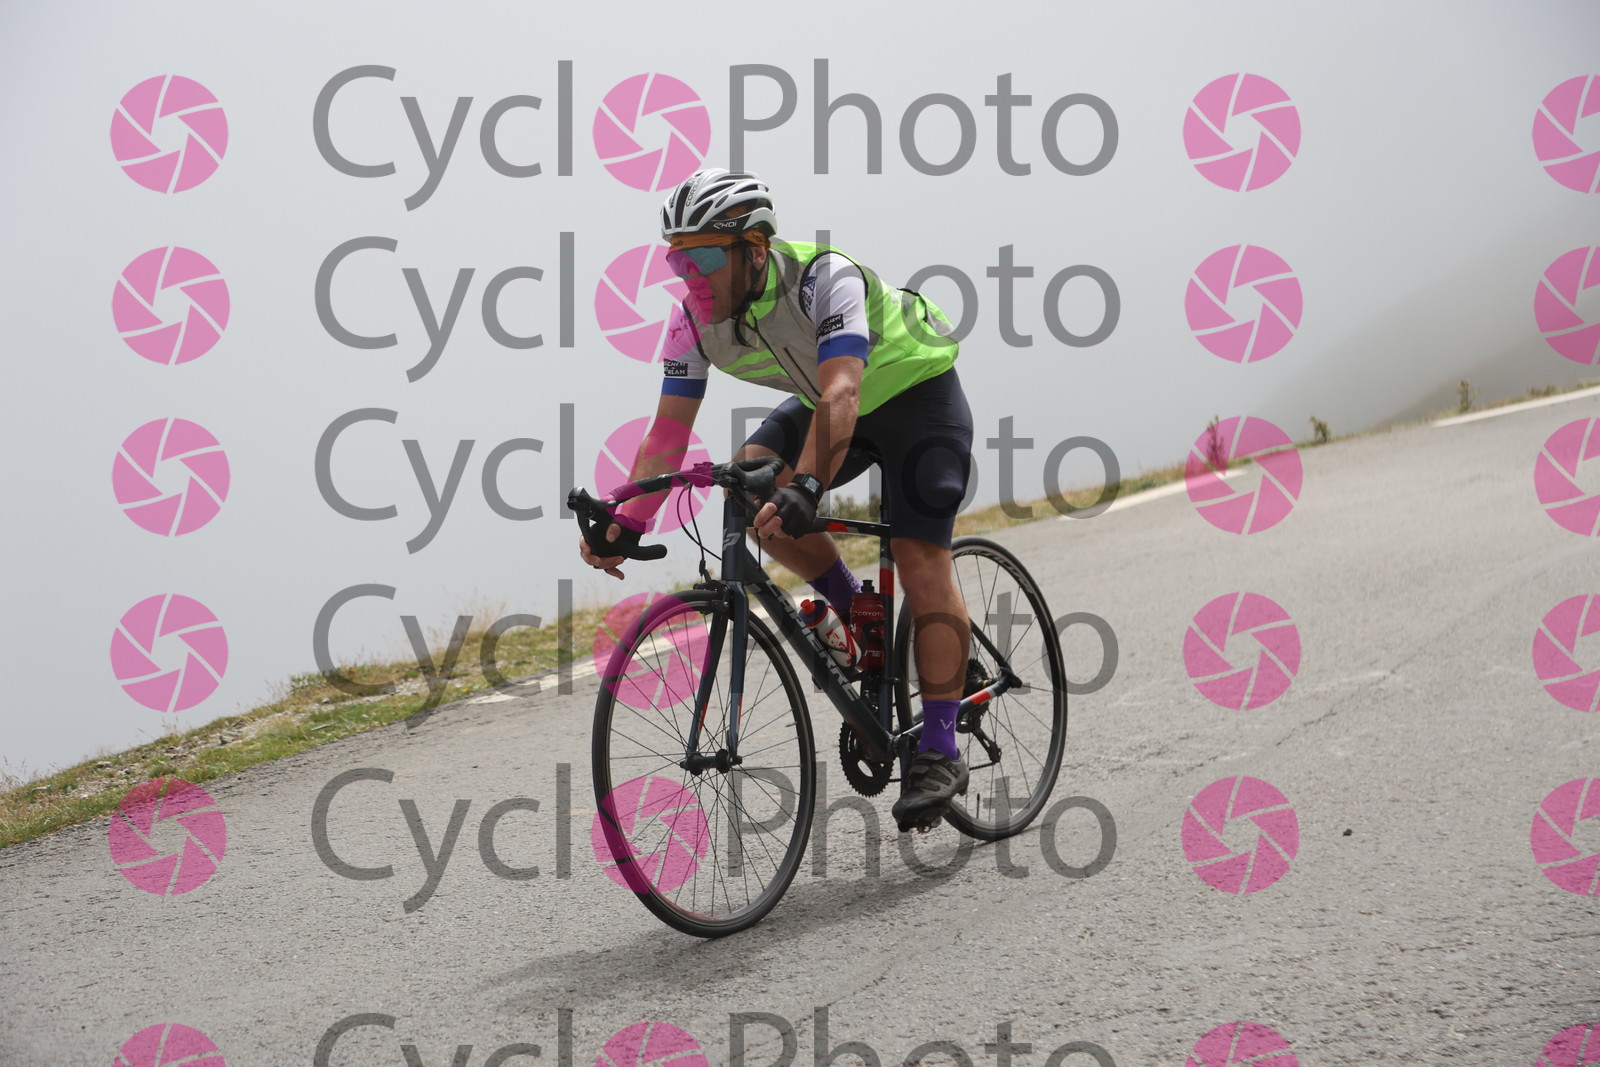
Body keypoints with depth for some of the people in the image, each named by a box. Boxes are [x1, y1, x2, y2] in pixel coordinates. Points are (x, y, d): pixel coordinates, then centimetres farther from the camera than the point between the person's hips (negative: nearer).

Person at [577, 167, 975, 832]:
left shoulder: (825, 280, -36)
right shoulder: (694, 320, -17)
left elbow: (842, 392, -49)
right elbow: (668, 431, -16)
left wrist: (804, 489, -64)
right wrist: (627, 522, -30)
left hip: (916, 391, -6)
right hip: (822, 402, 6)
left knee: (921, 561, -16)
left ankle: (940, 753, -11)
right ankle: (858, 615, -1)